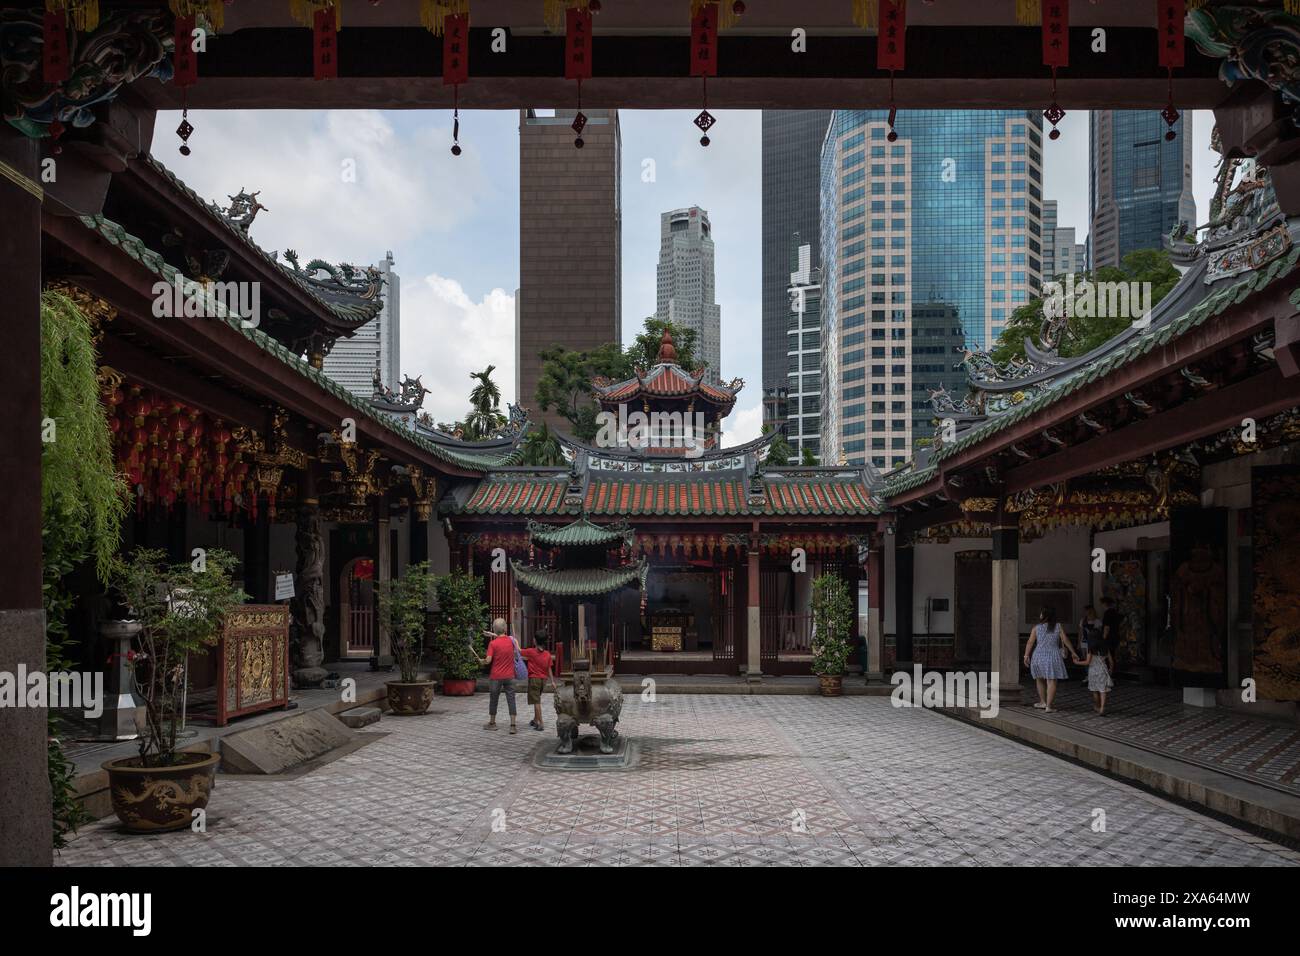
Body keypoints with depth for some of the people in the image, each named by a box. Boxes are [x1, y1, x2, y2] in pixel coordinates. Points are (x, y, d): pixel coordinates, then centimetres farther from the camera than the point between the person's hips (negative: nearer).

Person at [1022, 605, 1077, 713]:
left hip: (1039, 656, 1)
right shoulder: (1058, 627, -3)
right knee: (1051, 681, -1)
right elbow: (1066, 641, -1)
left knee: (1040, 680, 20)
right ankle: (1048, 706, -7)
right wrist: (1073, 652, 10)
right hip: (1053, 657, -1)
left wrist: (1026, 655, 2)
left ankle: (1043, 702, 29)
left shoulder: (1037, 627, -3)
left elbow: (1030, 642, -4)